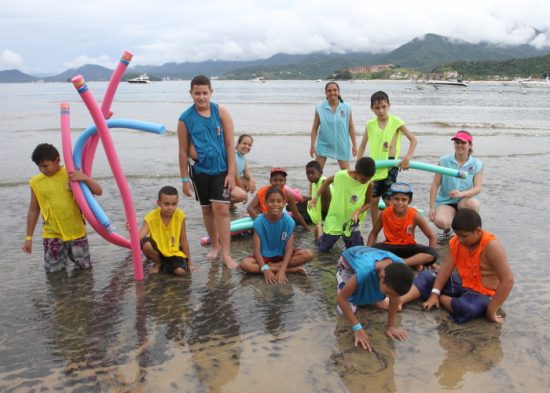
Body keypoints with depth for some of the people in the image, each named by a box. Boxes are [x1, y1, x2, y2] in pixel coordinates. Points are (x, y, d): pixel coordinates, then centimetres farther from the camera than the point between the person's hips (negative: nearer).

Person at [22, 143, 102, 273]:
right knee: (53, 269, 3)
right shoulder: (36, 182, -4)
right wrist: (28, 237, 7)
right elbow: (33, 210, 6)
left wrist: (85, 178, -30)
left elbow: (99, 191, -11)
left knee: (85, 266, 9)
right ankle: (63, 254, 34)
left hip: (76, 231, -1)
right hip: (52, 234, 1)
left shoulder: (73, 175, -8)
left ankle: (69, 252, 38)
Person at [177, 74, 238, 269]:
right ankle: (215, 245, 31)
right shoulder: (185, 119, -5)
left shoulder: (221, 112, -6)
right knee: (207, 209, 13)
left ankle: (226, 254, -4)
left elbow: (230, 144, -5)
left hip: (221, 169, -2)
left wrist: (231, 172, -9)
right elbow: (183, 151, -1)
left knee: (221, 208, -9)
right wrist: (185, 179, -1)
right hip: (200, 170, 2)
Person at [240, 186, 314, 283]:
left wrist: (282, 270, -31)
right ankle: (291, 269, -26)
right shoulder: (259, 221, -16)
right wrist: (265, 270, -31)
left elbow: (289, 249, -17)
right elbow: (257, 250, -17)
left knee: (308, 254, -24)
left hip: (282, 255, 0)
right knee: (244, 264, -33)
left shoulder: (289, 221, -15)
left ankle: (271, 266, -18)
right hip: (264, 256, 0)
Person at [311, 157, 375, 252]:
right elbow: (328, 181, 0)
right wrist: (316, 197, 1)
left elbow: (368, 203, -3)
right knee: (323, 249, 10)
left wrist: (358, 212, -23)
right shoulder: (341, 175, -22)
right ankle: (320, 227, 40)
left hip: (351, 222, 1)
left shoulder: (369, 184, -18)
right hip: (335, 219, -1)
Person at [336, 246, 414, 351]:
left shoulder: (399, 267, -35)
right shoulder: (365, 270, -48)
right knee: (346, 310, -14)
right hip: (347, 262, -3)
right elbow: (341, 299, -34)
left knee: (385, 304, -4)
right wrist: (357, 328, -34)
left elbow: (395, 297, -17)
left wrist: (390, 326, -13)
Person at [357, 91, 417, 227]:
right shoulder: (370, 124, 3)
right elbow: (363, 145, 12)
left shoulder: (396, 122, -8)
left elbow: (413, 139, -11)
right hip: (373, 167, 4)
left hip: (390, 167, -4)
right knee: (373, 200, 10)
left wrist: (407, 157, -26)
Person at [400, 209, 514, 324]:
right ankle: (399, 301, -17)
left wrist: (491, 311, -28)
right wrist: (434, 293, -16)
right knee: (427, 276, -1)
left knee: (466, 308, -38)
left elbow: (508, 280, -30)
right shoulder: (456, 241, -7)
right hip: (462, 283, 7)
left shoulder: (491, 246, -27)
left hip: (483, 294, -7)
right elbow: (446, 267, -8)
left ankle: (441, 298, -9)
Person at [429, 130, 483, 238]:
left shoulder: (476, 164, 1)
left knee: (473, 203, -36)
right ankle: (448, 228, 9)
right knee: (440, 222, -33)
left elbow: (477, 188, -9)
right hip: (445, 202, -1)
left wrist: (461, 193, -30)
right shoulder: (444, 161, 0)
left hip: (464, 201, 1)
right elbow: (435, 186, -2)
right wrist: (432, 208, -9)